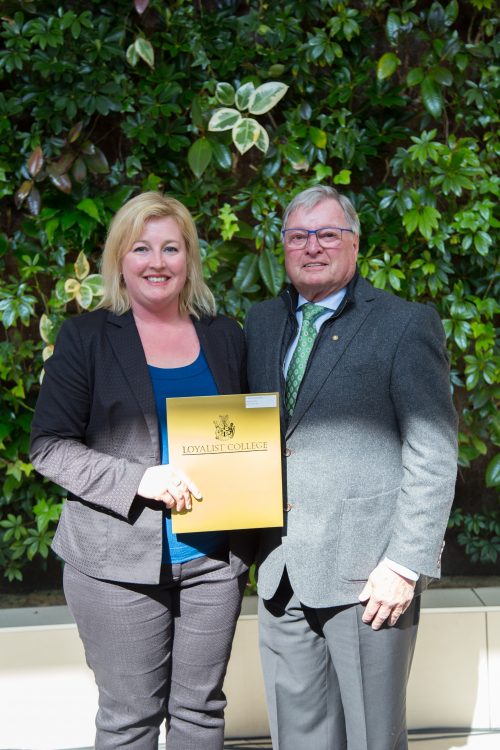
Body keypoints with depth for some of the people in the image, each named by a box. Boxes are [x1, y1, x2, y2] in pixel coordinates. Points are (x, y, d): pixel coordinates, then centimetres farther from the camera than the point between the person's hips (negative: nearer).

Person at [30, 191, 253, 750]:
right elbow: (49, 446, -6)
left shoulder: (225, 337, 9)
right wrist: (138, 479, -19)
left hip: (213, 558, 3)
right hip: (120, 563, -3)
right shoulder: (86, 337, -2)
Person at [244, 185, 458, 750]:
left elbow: (434, 455, -9)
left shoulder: (406, 325, -5)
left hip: (367, 570, -5)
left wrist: (406, 564, -14)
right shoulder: (261, 323, 11)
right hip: (281, 572, 5)